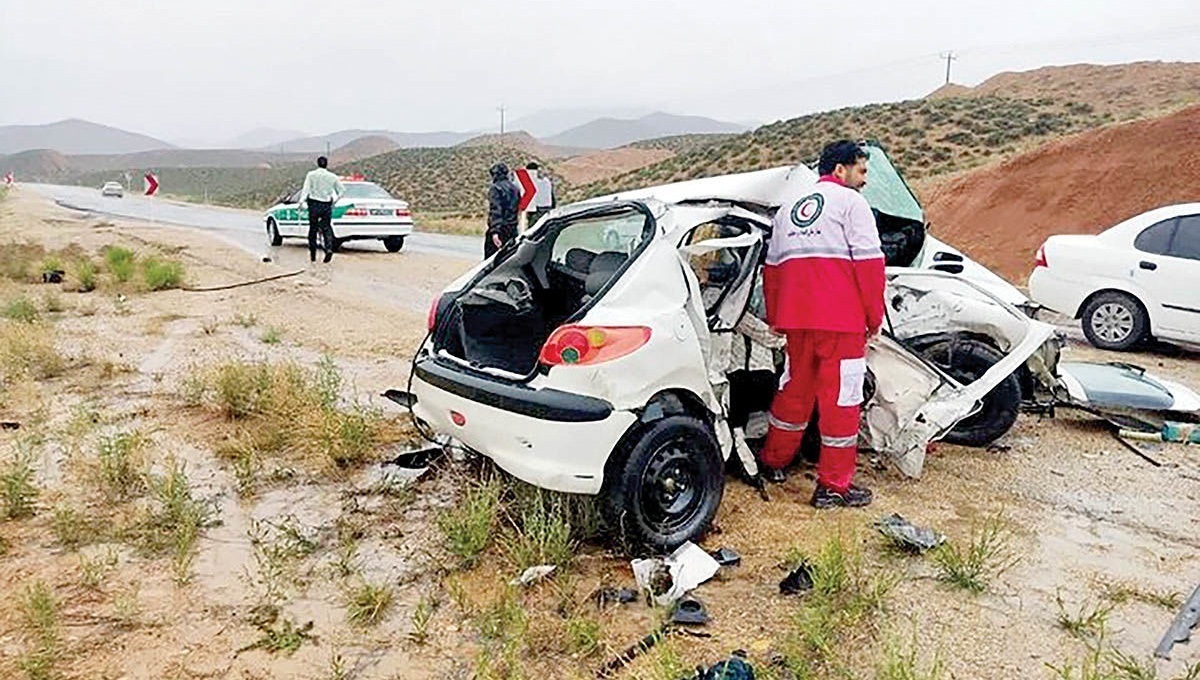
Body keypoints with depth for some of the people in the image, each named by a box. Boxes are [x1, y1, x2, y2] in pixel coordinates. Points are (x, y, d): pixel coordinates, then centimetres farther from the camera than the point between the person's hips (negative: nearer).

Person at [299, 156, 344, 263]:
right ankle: (329, 248, -18)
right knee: (326, 228, 6)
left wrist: (301, 201, -16)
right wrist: (335, 200, 18)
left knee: (313, 229, 9)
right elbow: (342, 190, 8)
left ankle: (313, 255, 13)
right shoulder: (332, 177, 4)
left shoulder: (311, 175, -1)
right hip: (327, 205, 1)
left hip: (314, 204, -1)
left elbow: (306, 189, -11)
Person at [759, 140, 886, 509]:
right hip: (841, 318, -6)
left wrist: (775, 317, 26)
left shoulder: (789, 207, 21)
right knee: (841, 395, 1)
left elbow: (772, 267, 21)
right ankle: (834, 485, 6)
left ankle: (773, 461, 31)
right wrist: (875, 315, -2)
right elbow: (868, 262, -9)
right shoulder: (851, 202, 0)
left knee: (795, 387, 20)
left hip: (795, 316, 7)